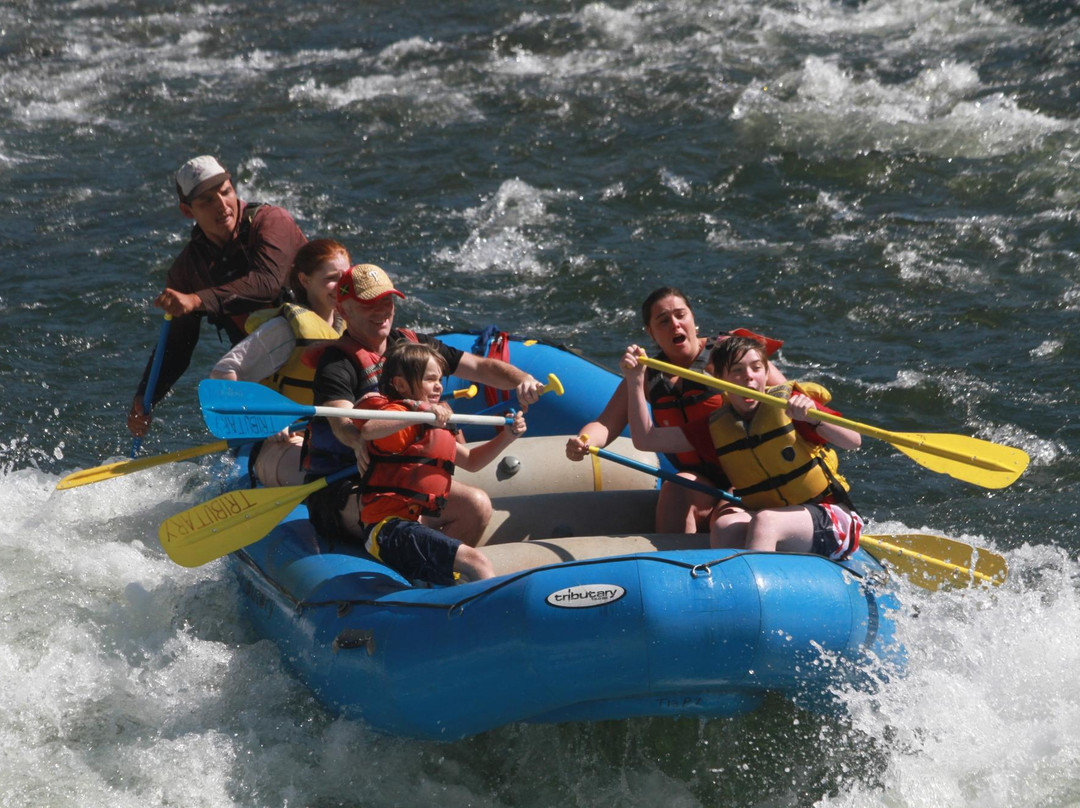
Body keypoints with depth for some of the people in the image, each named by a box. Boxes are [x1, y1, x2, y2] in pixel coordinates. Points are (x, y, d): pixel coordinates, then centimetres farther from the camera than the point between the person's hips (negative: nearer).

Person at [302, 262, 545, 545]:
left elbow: (481, 367, 9)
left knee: (475, 506, -12)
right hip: (342, 488, -7)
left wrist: (522, 380, -12)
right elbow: (341, 423, -32)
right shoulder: (337, 364, -13)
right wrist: (359, 442, -56)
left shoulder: (411, 345, 9)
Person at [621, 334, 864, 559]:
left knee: (764, 522, -34)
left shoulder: (788, 404, -5)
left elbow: (853, 441, -15)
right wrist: (635, 382, -2)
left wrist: (813, 418, -33)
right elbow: (646, 439, 7)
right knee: (725, 526, -28)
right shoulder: (716, 427, 8)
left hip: (831, 519, -4)